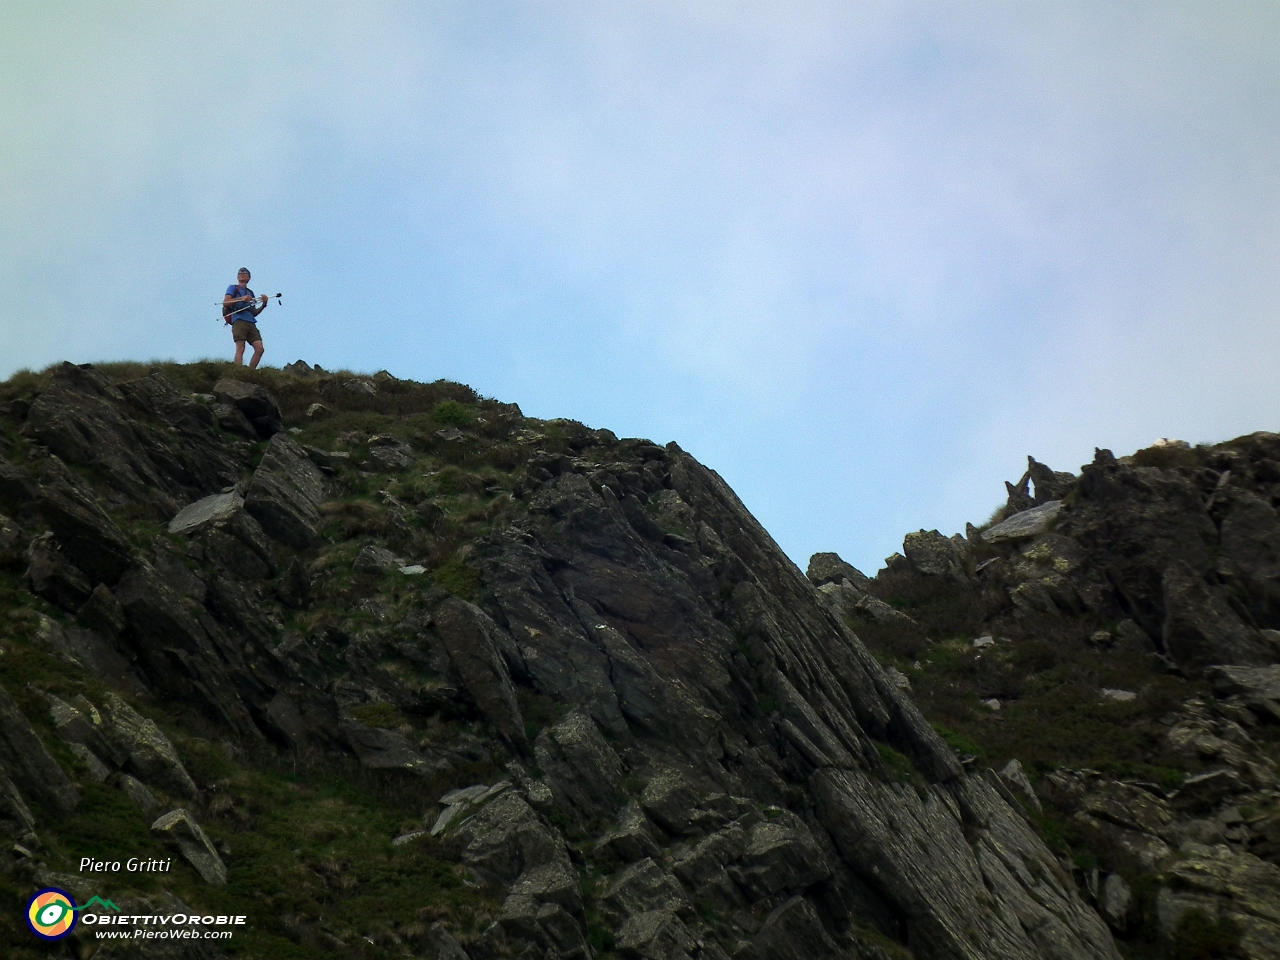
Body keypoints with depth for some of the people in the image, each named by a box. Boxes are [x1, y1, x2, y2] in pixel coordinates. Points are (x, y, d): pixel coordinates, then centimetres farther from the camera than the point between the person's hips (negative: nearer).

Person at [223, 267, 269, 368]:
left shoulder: (250, 292, 29)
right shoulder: (233, 288, 16)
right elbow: (225, 302, -2)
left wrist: (263, 304, 11)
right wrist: (241, 298, -12)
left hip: (251, 323, 5)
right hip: (239, 321, -5)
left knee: (259, 348, -9)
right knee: (240, 349, -17)